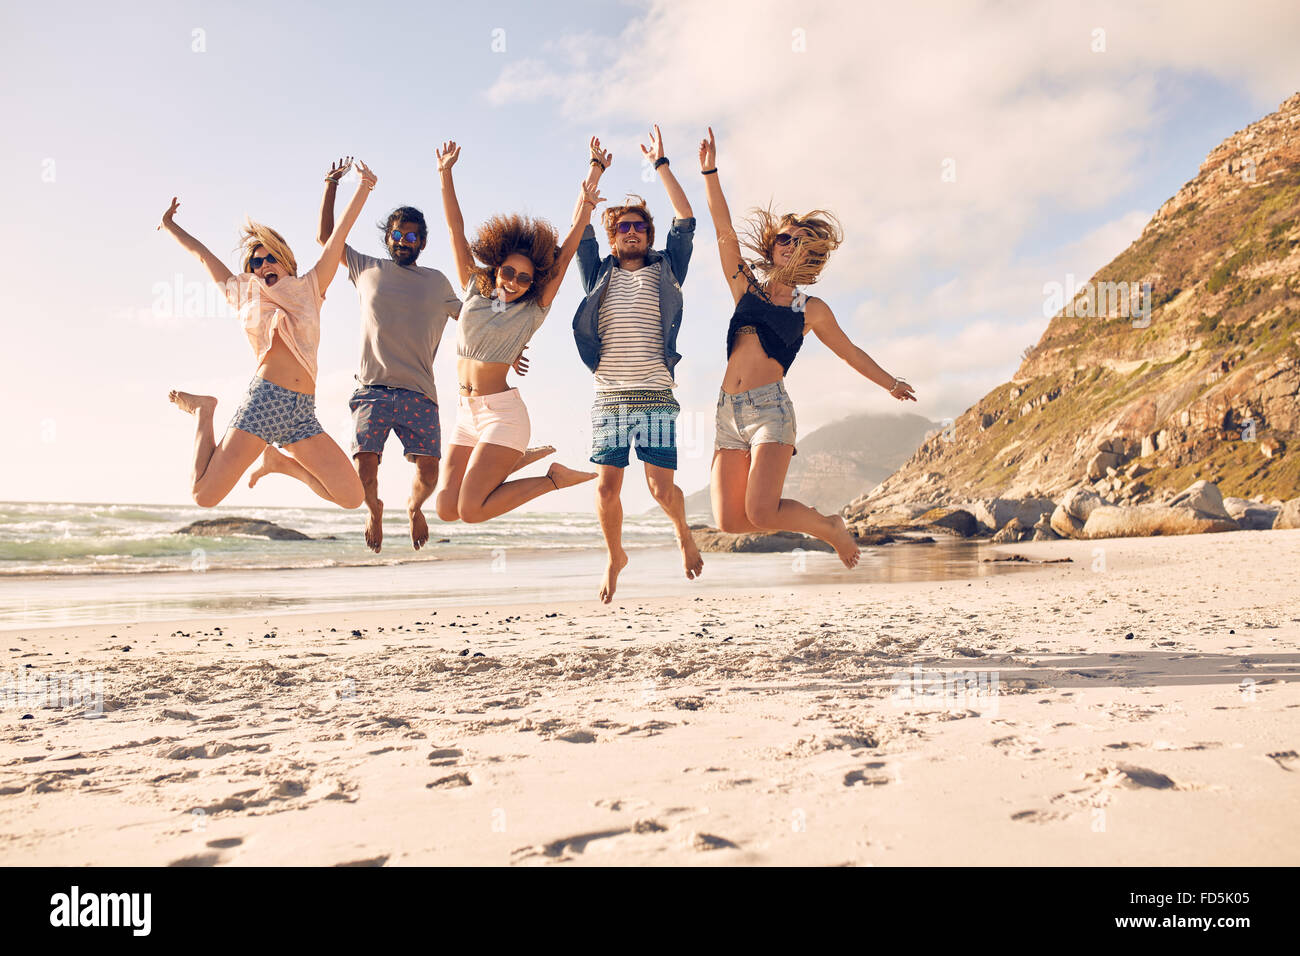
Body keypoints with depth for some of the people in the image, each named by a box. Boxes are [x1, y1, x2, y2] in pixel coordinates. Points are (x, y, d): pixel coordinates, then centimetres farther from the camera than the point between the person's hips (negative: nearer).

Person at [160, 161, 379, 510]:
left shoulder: (308, 288, 18)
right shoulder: (245, 294, 17)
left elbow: (337, 237, 13)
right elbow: (203, 254, 30)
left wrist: (363, 188, 9)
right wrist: (170, 227, 42)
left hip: (303, 414, 2)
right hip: (264, 400, -2)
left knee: (352, 497, -7)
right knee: (204, 495, -8)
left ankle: (279, 461, 17)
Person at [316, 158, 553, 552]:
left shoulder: (437, 282, 17)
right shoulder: (368, 269, 16)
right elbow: (326, 237, 20)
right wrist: (331, 184, 16)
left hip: (419, 394, 1)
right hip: (373, 389, 0)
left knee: (428, 472, -12)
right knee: (364, 471, -15)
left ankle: (414, 506, 25)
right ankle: (374, 509, 21)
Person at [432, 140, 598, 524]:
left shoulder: (532, 312, 0)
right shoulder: (474, 291, 10)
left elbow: (565, 257, -4)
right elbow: (456, 230, 9)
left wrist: (584, 211, -11)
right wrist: (445, 174, 5)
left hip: (502, 413, -6)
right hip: (466, 413, 6)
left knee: (471, 511, -15)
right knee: (446, 508, -1)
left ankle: (553, 478, 3)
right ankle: (517, 461, 21)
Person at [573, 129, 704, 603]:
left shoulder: (664, 271, 13)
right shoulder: (599, 276, 15)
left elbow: (685, 222, 6)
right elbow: (581, 225, 11)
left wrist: (661, 165, 8)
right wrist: (597, 169, 11)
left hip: (656, 398, -1)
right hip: (609, 399, 1)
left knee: (662, 489, -5)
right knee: (606, 488, -2)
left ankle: (684, 533, 27)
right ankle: (614, 556, 23)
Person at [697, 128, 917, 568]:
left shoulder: (811, 309, 12)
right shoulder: (746, 287, 16)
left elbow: (851, 352, 24)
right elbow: (724, 232, 8)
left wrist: (891, 383, 31)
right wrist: (709, 171, 2)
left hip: (770, 408, -3)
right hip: (729, 411, 3)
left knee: (761, 514, -19)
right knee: (729, 521, -5)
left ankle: (829, 525, 11)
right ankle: (790, 513, 24)